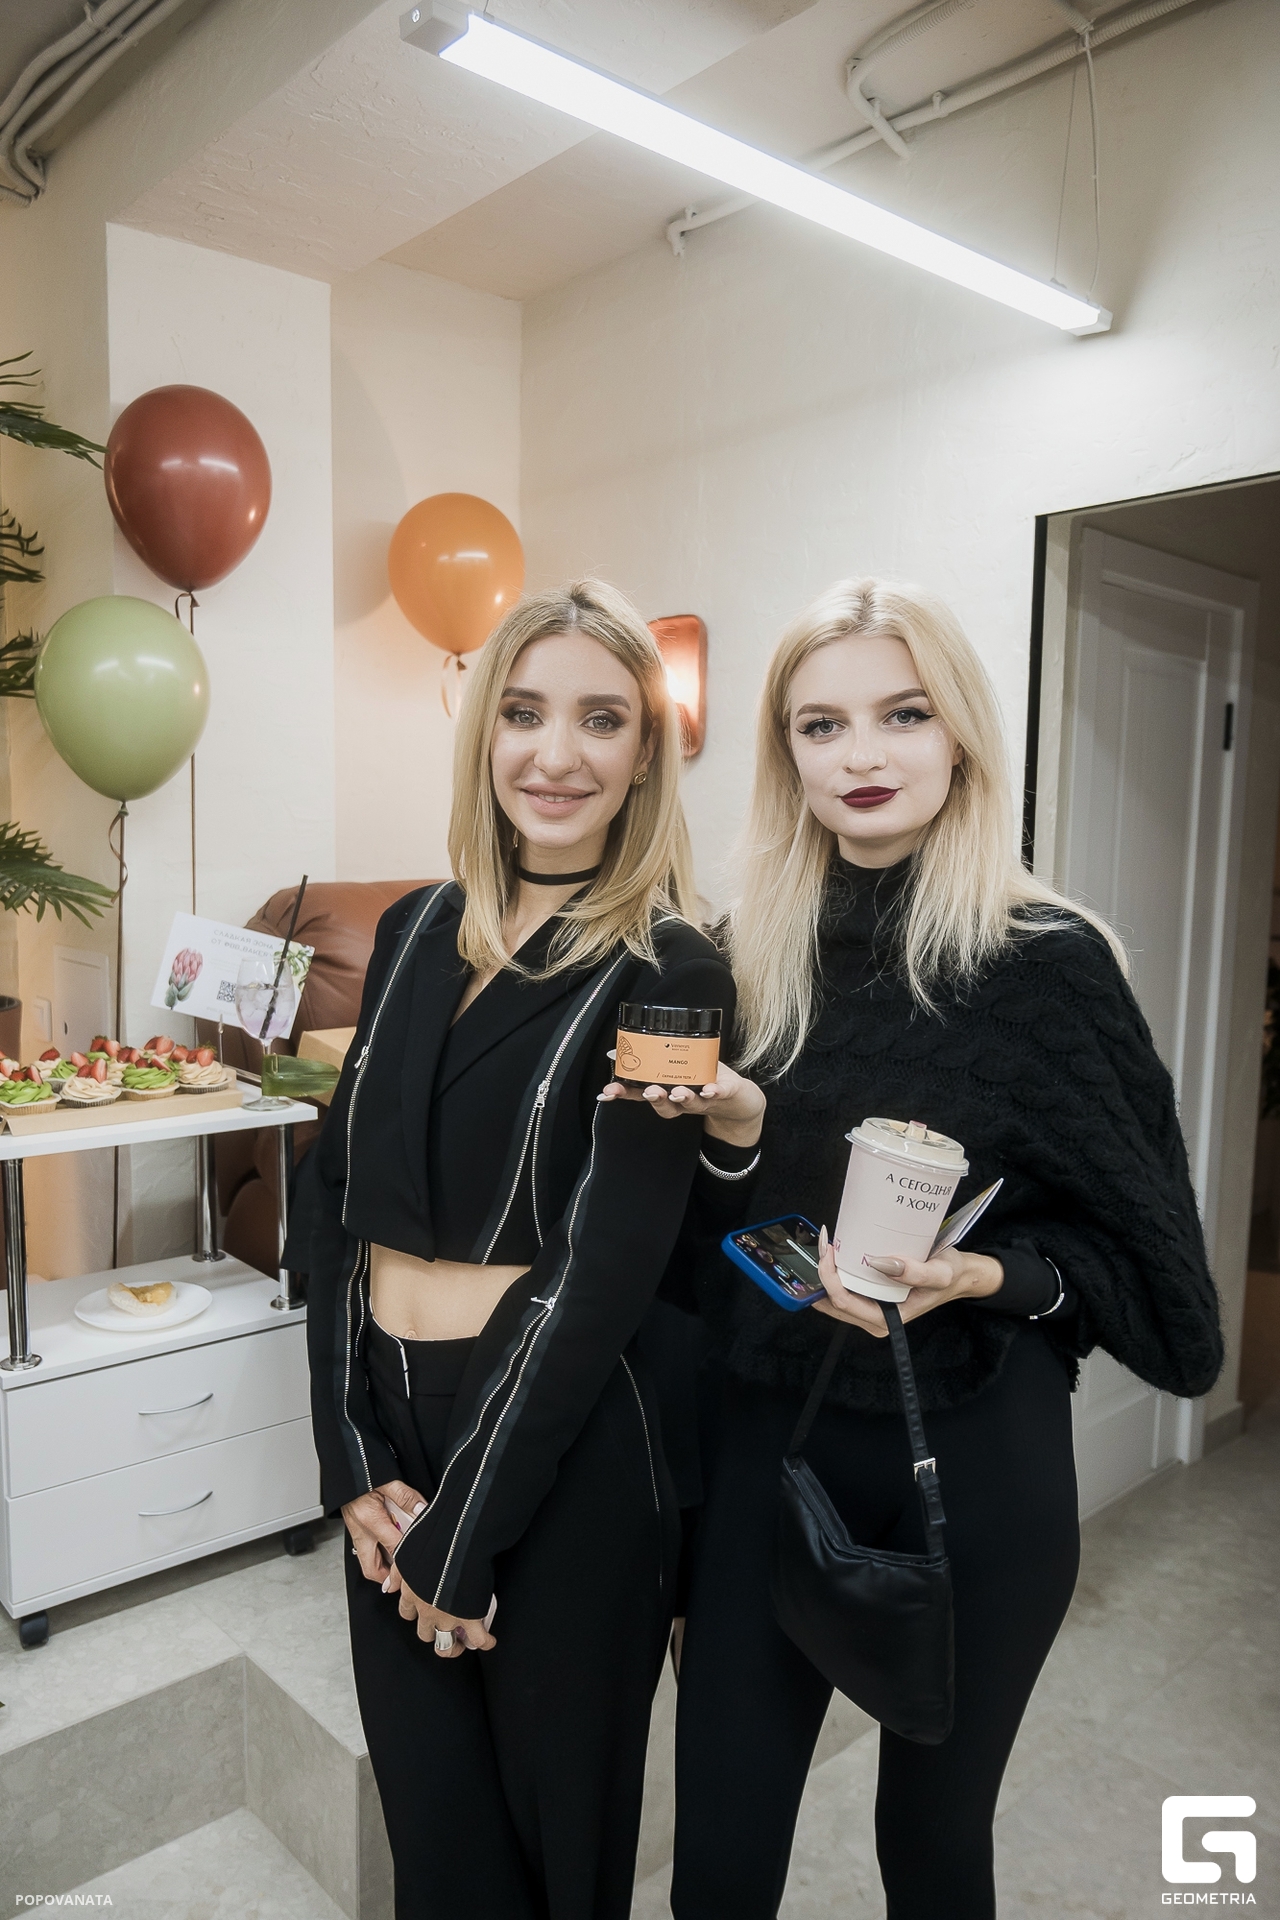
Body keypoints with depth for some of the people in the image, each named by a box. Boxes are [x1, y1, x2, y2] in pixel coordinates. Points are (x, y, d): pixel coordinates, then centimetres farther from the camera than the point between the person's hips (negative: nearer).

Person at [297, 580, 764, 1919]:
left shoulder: (670, 976, -12)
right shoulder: (416, 933, 4)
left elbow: (601, 1278, -15)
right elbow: (338, 1192, 3)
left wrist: (458, 1540, -11)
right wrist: (354, 1460, -4)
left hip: (564, 1455, -4)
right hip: (387, 1418, 5)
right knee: (425, 1811, 20)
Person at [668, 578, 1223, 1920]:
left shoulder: (1049, 962, -11)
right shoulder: (748, 957, 0)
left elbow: (1131, 1239, -5)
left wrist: (987, 1276, -22)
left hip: (973, 1456, -2)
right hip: (768, 1436, 3)